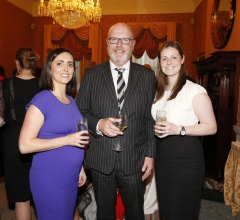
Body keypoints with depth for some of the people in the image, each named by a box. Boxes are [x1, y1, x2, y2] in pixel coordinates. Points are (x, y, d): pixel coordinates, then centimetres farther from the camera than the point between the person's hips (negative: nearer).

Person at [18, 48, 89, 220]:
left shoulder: (71, 101, 6)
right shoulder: (42, 100, -15)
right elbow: (24, 145, -20)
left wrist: (79, 167, 12)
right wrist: (67, 140, -23)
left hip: (70, 177, 7)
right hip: (49, 178, -7)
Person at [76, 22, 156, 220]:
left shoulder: (147, 76, 2)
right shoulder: (91, 74, 1)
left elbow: (151, 118, 2)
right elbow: (80, 111, 1)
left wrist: (150, 154, -2)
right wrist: (98, 124, -19)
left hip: (135, 160, 0)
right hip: (101, 159, 1)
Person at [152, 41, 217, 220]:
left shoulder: (195, 91, -13)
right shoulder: (160, 91, 10)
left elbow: (211, 127, -14)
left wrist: (178, 129, -25)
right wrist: (155, 129, 3)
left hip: (186, 158, -6)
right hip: (162, 157, 7)